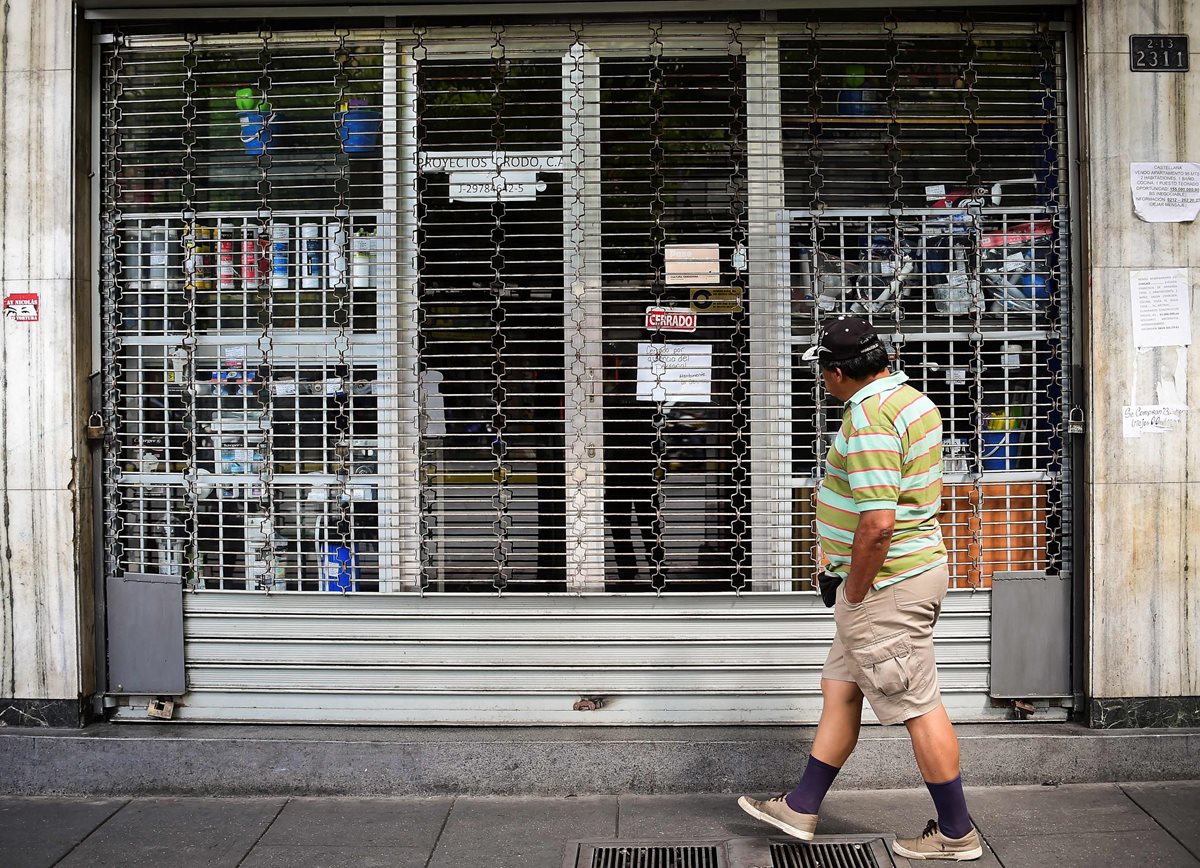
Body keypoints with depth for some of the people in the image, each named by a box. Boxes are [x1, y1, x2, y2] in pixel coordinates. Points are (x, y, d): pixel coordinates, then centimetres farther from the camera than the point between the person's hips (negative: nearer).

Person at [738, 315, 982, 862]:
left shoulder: (868, 420, -24)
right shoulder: (912, 399, 10)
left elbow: (877, 524, -31)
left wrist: (854, 592, -16)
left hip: (884, 584, -11)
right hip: (914, 566, 11)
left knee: (918, 707, 1)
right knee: (840, 690, 17)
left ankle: (957, 835, 15)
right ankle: (800, 809, 28)